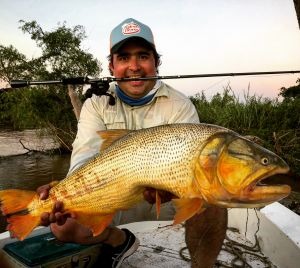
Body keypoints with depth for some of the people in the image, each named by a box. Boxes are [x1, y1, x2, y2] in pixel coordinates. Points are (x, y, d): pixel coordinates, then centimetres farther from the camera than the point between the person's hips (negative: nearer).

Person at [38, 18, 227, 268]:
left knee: (212, 203, -29)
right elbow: (86, 155, -19)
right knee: (62, 224, -18)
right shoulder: (96, 104, -5)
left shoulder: (179, 105, -10)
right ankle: (119, 239, 14)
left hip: (170, 197, -1)